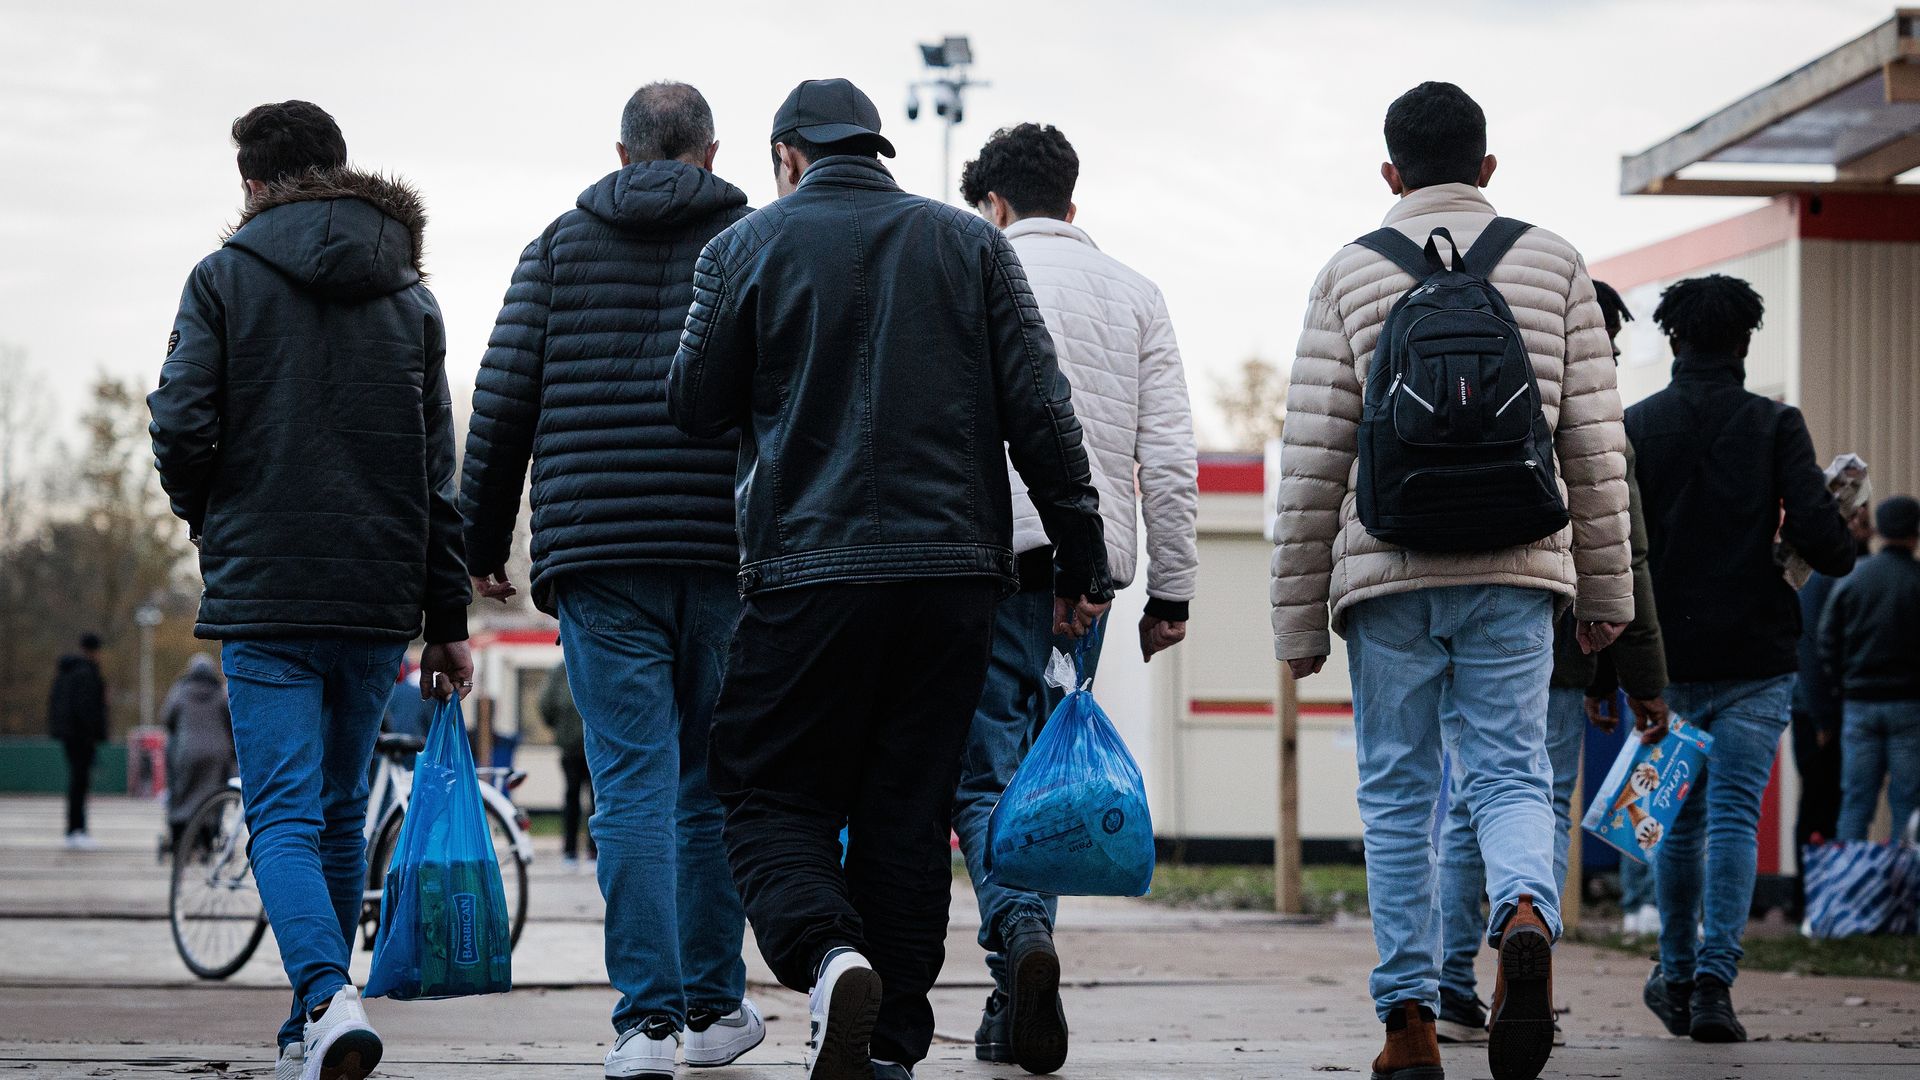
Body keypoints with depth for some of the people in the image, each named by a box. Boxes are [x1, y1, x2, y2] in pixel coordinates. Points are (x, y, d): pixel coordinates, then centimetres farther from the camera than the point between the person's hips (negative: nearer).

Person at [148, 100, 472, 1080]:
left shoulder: (226, 279, -1)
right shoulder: (409, 296, 10)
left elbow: (182, 423, -9)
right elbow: (440, 471, 8)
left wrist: (205, 517, 12)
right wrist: (447, 620, 11)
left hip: (263, 591, -4)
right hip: (379, 596, 4)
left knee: (285, 816, -6)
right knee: (341, 816, 15)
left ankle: (329, 999, -28)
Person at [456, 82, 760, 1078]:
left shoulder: (561, 246, 9)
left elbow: (503, 401, 4)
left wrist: (482, 542, 12)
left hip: (595, 553, 0)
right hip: (728, 552, 0)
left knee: (633, 785, -2)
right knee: (715, 784, 11)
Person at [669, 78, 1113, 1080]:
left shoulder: (748, 247, 3)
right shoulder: (973, 245, 9)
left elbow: (695, 407, 7)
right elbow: (1040, 409, 3)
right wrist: (1081, 556, 6)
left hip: (807, 572, -3)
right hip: (954, 574, 3)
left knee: (774, 803, 5)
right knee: (907, 811, 9)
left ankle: (829, 955, -24)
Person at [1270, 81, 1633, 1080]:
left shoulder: (1349, 274, 5)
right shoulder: (1555, 265, 8)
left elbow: (1311, 462, 3)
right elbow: (1596, 446, 7)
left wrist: (1298, 614, 8)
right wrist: (1606, 590, 14)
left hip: (1386, 570, 0)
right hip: (1515, 569, 0)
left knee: (1397, 794, 7)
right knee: (1511, 773, 4)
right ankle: (1526, 916, -28)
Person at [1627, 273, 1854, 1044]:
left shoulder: (1632, 428, 1)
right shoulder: (1775, 426, -4)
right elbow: (1815, 531, -13)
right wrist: (1843, 554, 9)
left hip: (1664, 658, 2)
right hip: (1754, 655, -2)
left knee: (1679, 819, 17)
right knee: (1735, 816, -2)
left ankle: (1677, 978, 25)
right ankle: (1714, 984, -13)